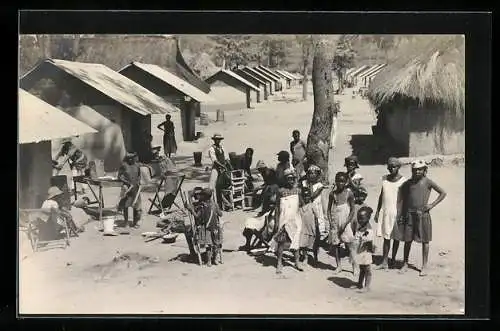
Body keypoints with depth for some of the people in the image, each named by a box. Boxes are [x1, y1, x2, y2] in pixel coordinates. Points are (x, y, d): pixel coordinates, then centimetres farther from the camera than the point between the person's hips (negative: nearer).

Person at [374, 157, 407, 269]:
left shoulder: (403, 181, -5)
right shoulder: (385, 178, 10)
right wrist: (377, 211, 14)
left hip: (396, 211, -4)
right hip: (385, 211, 4)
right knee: (386, 237, 3)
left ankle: (393, 259, 17)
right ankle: (384, 262, 3)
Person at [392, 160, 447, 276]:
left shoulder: (427, 182, -2)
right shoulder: (408, 183, 7)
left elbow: (443, 193, 0)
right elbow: (402, 200, 11)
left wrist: (432, 205, -6)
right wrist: (399, 216, 3)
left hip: (423, 214, -3)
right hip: (409, 214, 3)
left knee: (424, 240, 3)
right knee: (407, 239, 7)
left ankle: (424, 266, 10)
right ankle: (405, 264, 19)